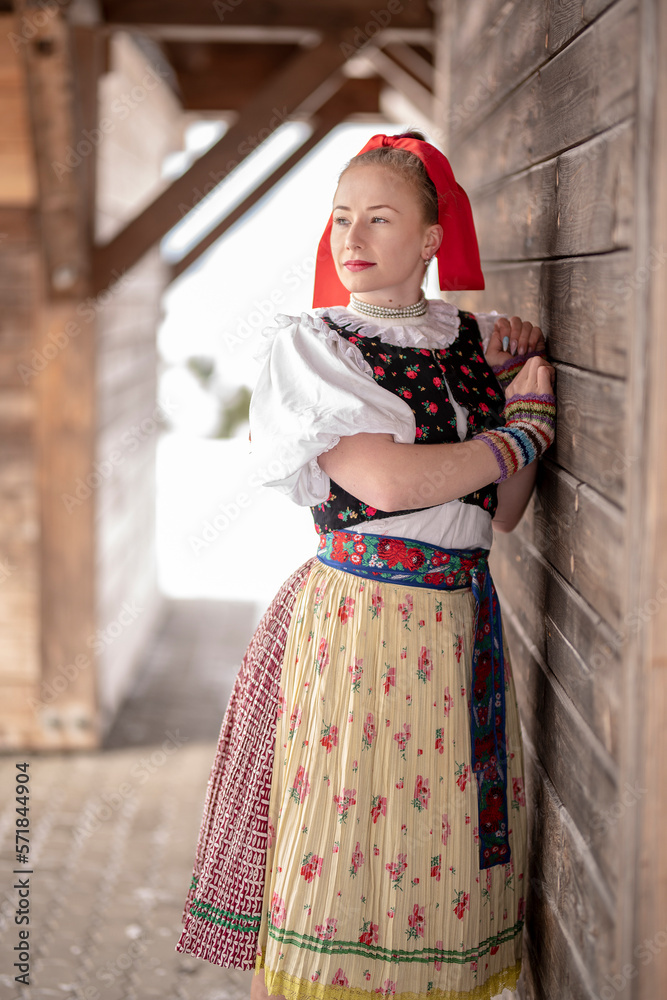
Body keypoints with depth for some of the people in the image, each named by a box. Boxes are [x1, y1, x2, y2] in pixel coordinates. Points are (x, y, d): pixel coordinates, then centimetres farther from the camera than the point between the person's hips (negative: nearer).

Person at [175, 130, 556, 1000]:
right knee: (341, 854, 0)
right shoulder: (306, 344, -3)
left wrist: (518, 382, 0)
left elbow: (503, 512, 10)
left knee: (447, 852, 10)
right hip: (354, 623, -4)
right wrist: (525, 429, -7)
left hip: (463, 625, 4)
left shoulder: (473, 341, 11)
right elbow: (385, 480, -18)